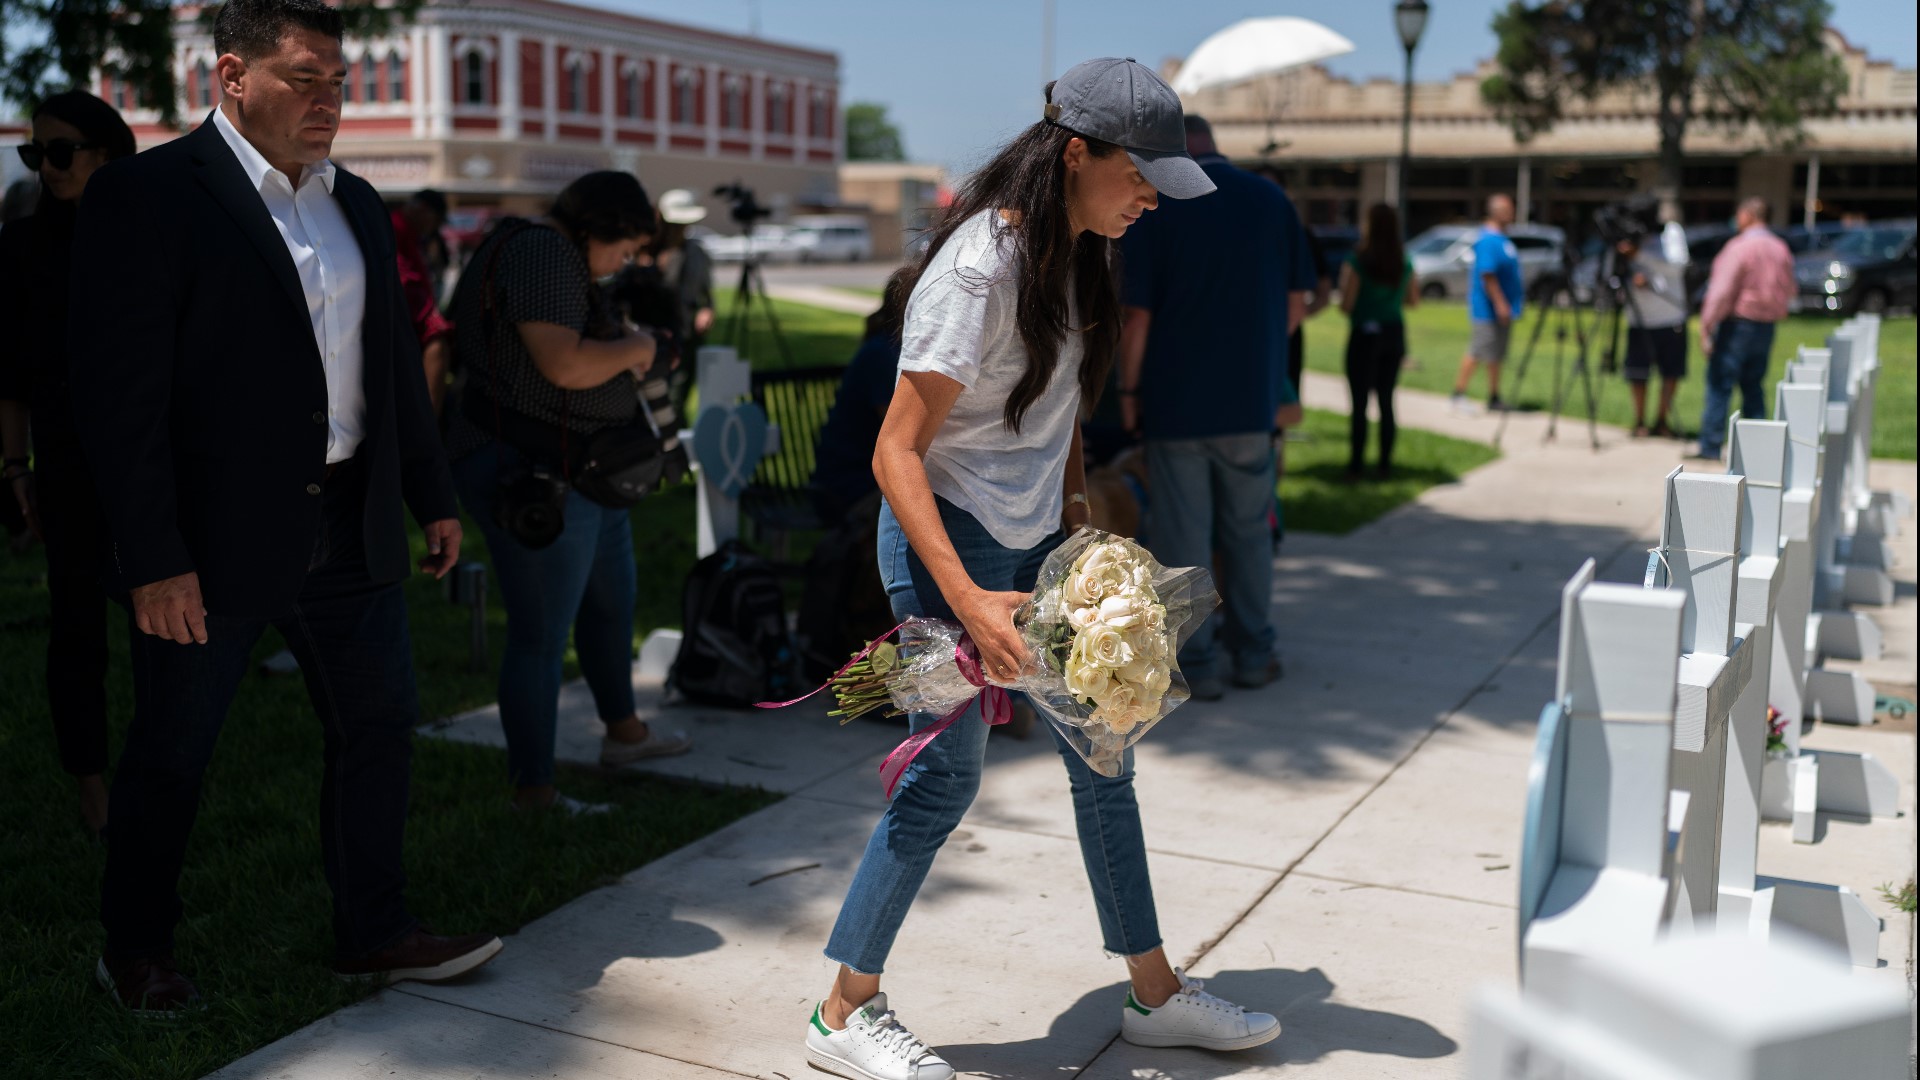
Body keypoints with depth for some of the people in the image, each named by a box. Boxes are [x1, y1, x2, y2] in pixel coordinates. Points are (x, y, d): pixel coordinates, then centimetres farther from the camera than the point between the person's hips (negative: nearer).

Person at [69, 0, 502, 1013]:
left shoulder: (357, 204, 12)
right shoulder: (146, 194, -11)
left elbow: (394, 365, 18)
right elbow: (118, 394, -15)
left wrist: (432, 496, 17)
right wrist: (153, 557, -19)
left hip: (349, 528, 7)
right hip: (213, 538, -6)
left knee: (379, 721, 11)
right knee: (169, 750, 9)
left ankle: (374, 931, 26)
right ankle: (136, 951, 29)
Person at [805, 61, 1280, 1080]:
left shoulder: (1075, 254, 5)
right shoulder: (977, 270, -22)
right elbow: (896, 453, -23)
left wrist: (1077, 509, 9)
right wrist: (967, 600, -29)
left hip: (1039, 540, 9)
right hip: (948, 539, -9)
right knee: (945, 776, -2)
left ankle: (1155, 993, 27)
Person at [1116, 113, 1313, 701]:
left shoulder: (1153, 208, -8)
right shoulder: (1272, 200, 3)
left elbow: (1137, 314, -12)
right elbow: (1295, 305, 5)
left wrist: (1129, 391, -2)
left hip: (1176, 401, -3)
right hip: (1252, 399, 4)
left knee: (1184, 538, 5)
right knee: (1248, 532, 16)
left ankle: (1197, 664, 11)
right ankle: (1254, 653, 22)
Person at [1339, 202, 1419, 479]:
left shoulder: (1357, 261, -14)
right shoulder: (1405, 264, 2)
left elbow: (1346, 305, -15)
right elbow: (1413, 301, 12)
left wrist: (1344, 279, 3)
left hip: (1364, 334, -5)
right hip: (1394, 333, 5)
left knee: (1359, 403, 1)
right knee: (1386, 401, 12)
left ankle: (1356, 464, 4)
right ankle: (1385, 464, 15)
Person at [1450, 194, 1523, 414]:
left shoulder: (1502, 239, 14)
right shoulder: (1488, 241, -17)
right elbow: (1487, 275, -23)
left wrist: (1516, 301, 23)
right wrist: (1500, 303, -25)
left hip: (1503, 309, 10)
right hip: (1487, 309, -10)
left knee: (1497, 355, 11)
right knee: (1477, 352, -6)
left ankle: (1494, 398, 16)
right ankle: (1459, 394, 0)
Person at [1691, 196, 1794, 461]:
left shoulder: (1739, 247, -14)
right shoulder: (1781, 249, 8)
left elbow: (1722, 291, -17)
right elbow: (1788, 289, 15)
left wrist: (1706, 327, -14)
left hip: (1738, 323, -7)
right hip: (1767, 327, 7)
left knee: (1720, 384, -4)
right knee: (1753, 385, 14)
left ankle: (1711, 446, -6)